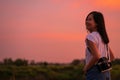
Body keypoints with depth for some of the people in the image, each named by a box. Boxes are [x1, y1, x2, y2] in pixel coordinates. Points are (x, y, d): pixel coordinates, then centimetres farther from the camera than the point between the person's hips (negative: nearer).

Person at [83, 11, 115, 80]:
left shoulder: (90, 37, -12)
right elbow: (112, 57, 19)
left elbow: (96, 56, -24)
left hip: (95, 72, -9)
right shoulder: (103, 37, 14)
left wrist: (86, 68, -11)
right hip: (106, 72, 9)